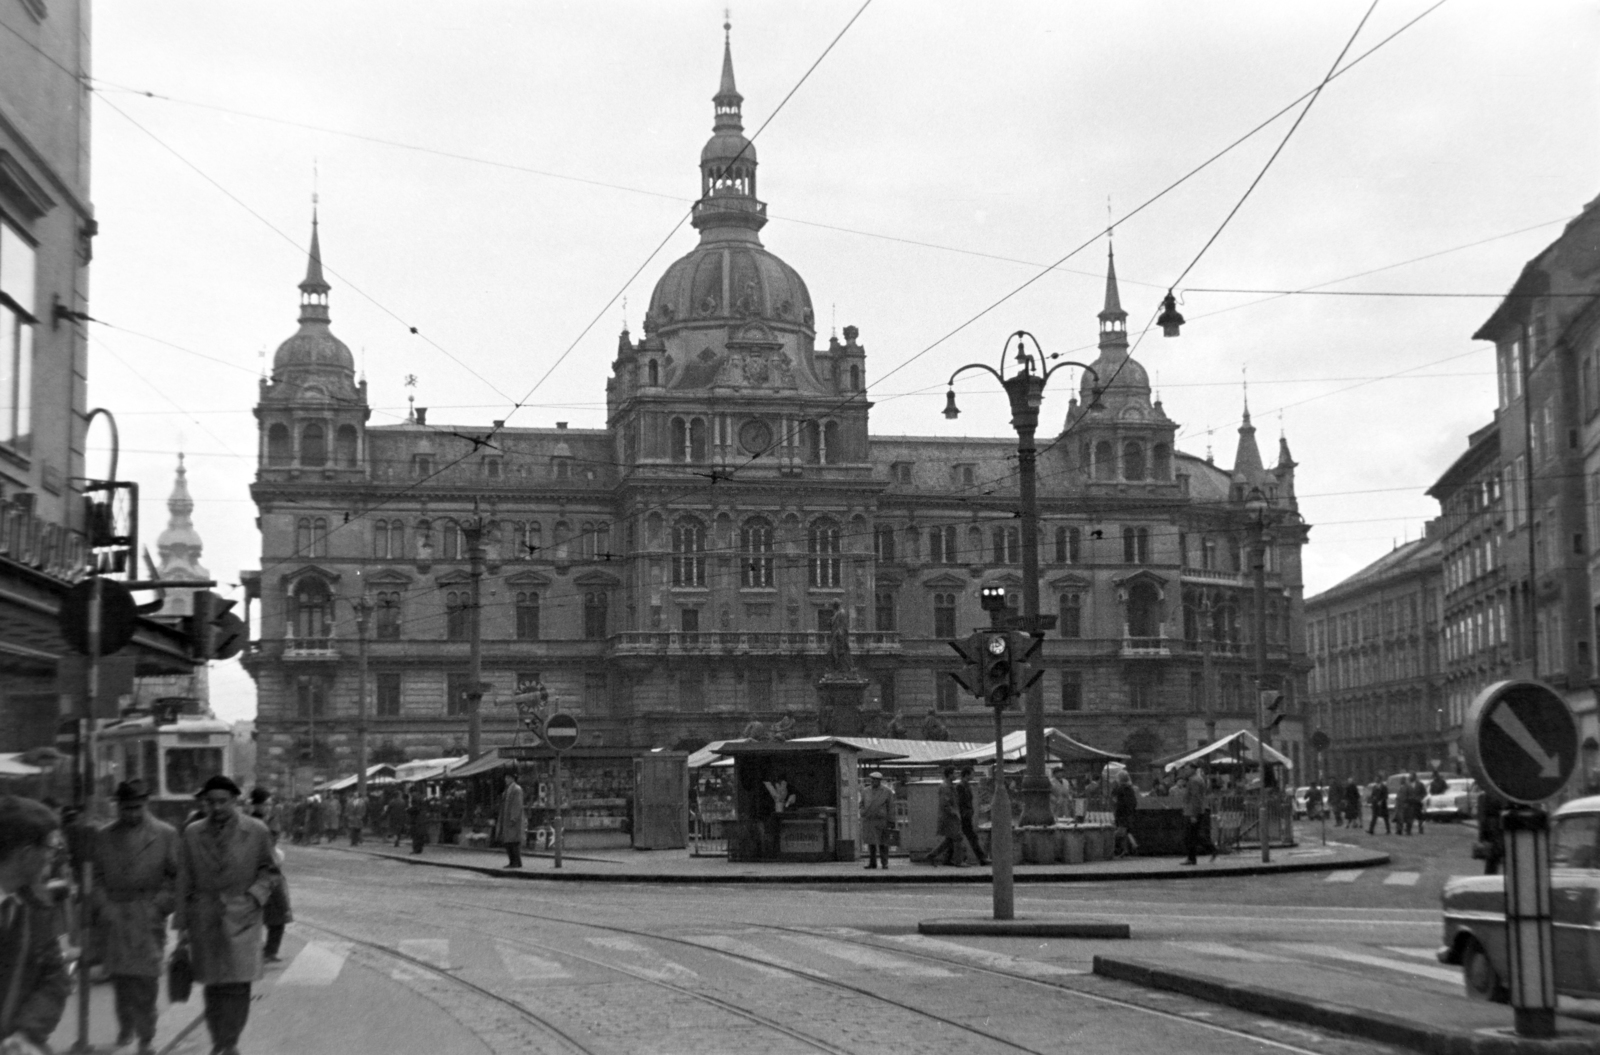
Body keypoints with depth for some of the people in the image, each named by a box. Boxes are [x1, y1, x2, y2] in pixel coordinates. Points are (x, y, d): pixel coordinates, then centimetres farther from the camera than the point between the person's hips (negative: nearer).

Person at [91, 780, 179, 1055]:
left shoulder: (165, 834, 3)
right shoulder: (104, 836, 9)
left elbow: (176, 875, 4)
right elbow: (96, 876, 10)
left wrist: (160, 905, -6)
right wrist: (103, 905, -3)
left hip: (148, 916, -2)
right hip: (113, 916, 2)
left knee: (146, 976, -6)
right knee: (119, 975, 5)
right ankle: (126, 1027, 22)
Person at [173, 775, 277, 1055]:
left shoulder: (257, 831, 1)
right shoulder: (191, 834, 4)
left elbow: (268, 869, 11)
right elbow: (184, 882, 7)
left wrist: (256, 894, -7)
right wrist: (182, 924, 5)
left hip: (241, 919, -1)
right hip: (205, 919, 1)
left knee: (238, 986, -7)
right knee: (213, 985, 5)